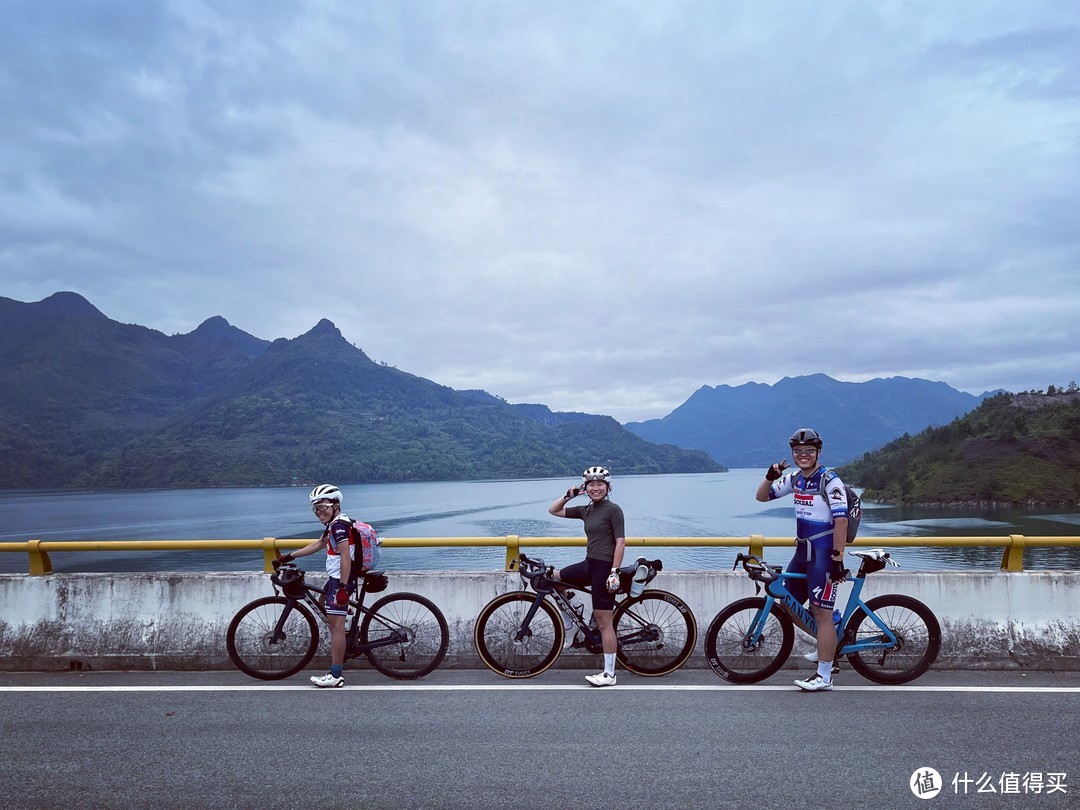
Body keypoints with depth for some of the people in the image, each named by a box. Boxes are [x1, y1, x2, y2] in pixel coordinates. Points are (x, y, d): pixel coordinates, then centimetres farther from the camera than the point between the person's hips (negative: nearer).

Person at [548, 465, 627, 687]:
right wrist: (569, 495, 6)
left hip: (604, 567, -8)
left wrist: (614, 572, -19)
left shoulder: (613, 509, -10)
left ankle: (609, 674, 4)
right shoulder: (585, 511, 11)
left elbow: (620, 542, -14)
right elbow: (554, 510, 18)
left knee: (603, 622, -4)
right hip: (589, 564, 8)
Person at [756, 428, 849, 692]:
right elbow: (762, 496, 13)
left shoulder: (830, 481, -13)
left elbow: (841, 520, -17)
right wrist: (770, 476, -6)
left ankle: (824, 677, 2)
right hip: (802, 549, 8)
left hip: (824, 552, -8)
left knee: (821, 613, -5)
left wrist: (838, 558, -20)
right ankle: (827, 643, 30)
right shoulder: (794, 478, 8)